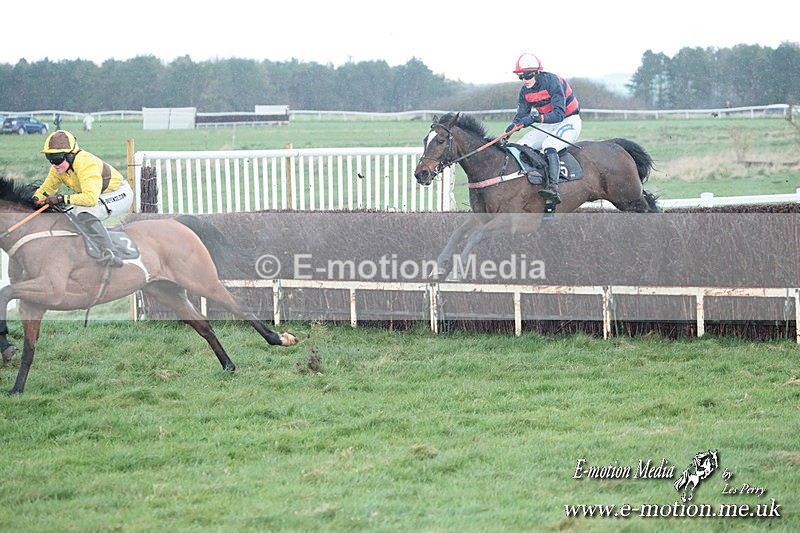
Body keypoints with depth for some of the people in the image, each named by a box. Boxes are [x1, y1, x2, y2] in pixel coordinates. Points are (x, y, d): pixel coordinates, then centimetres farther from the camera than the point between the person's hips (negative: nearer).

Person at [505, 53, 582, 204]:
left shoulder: (552, 82, -24)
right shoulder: (525, 91, -2)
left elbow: (559, 114, -31)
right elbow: (521, 115, -1)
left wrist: (535, 118, -44)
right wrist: (513, 126, -25)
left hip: (569, 121, -8)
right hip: (548, 125, 8)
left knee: (549, 146, -34)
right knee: (521, 146, -8)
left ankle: (553, 188, -48)